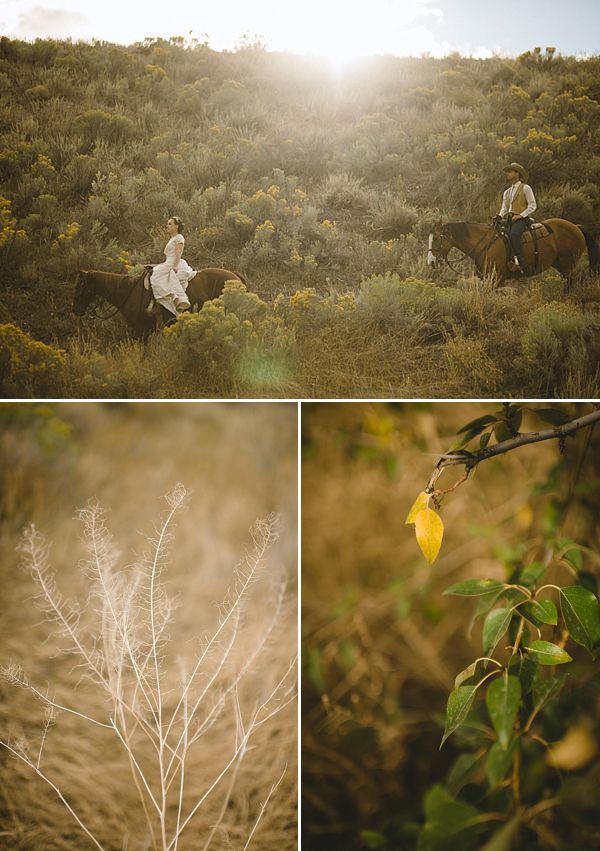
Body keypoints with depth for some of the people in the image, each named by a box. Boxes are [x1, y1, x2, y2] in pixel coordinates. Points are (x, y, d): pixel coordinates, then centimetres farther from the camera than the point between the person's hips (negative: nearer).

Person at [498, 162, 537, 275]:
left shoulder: (525, 188, 6)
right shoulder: (507, 192, 27)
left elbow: (532, 206, -2)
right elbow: (504, 209, 23)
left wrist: (521, 215, -15)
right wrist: (499, 217, 0)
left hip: (521, 219, -8)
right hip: (509, 219, 8)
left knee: (513, 234, -35)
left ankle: (520, 262, -46)